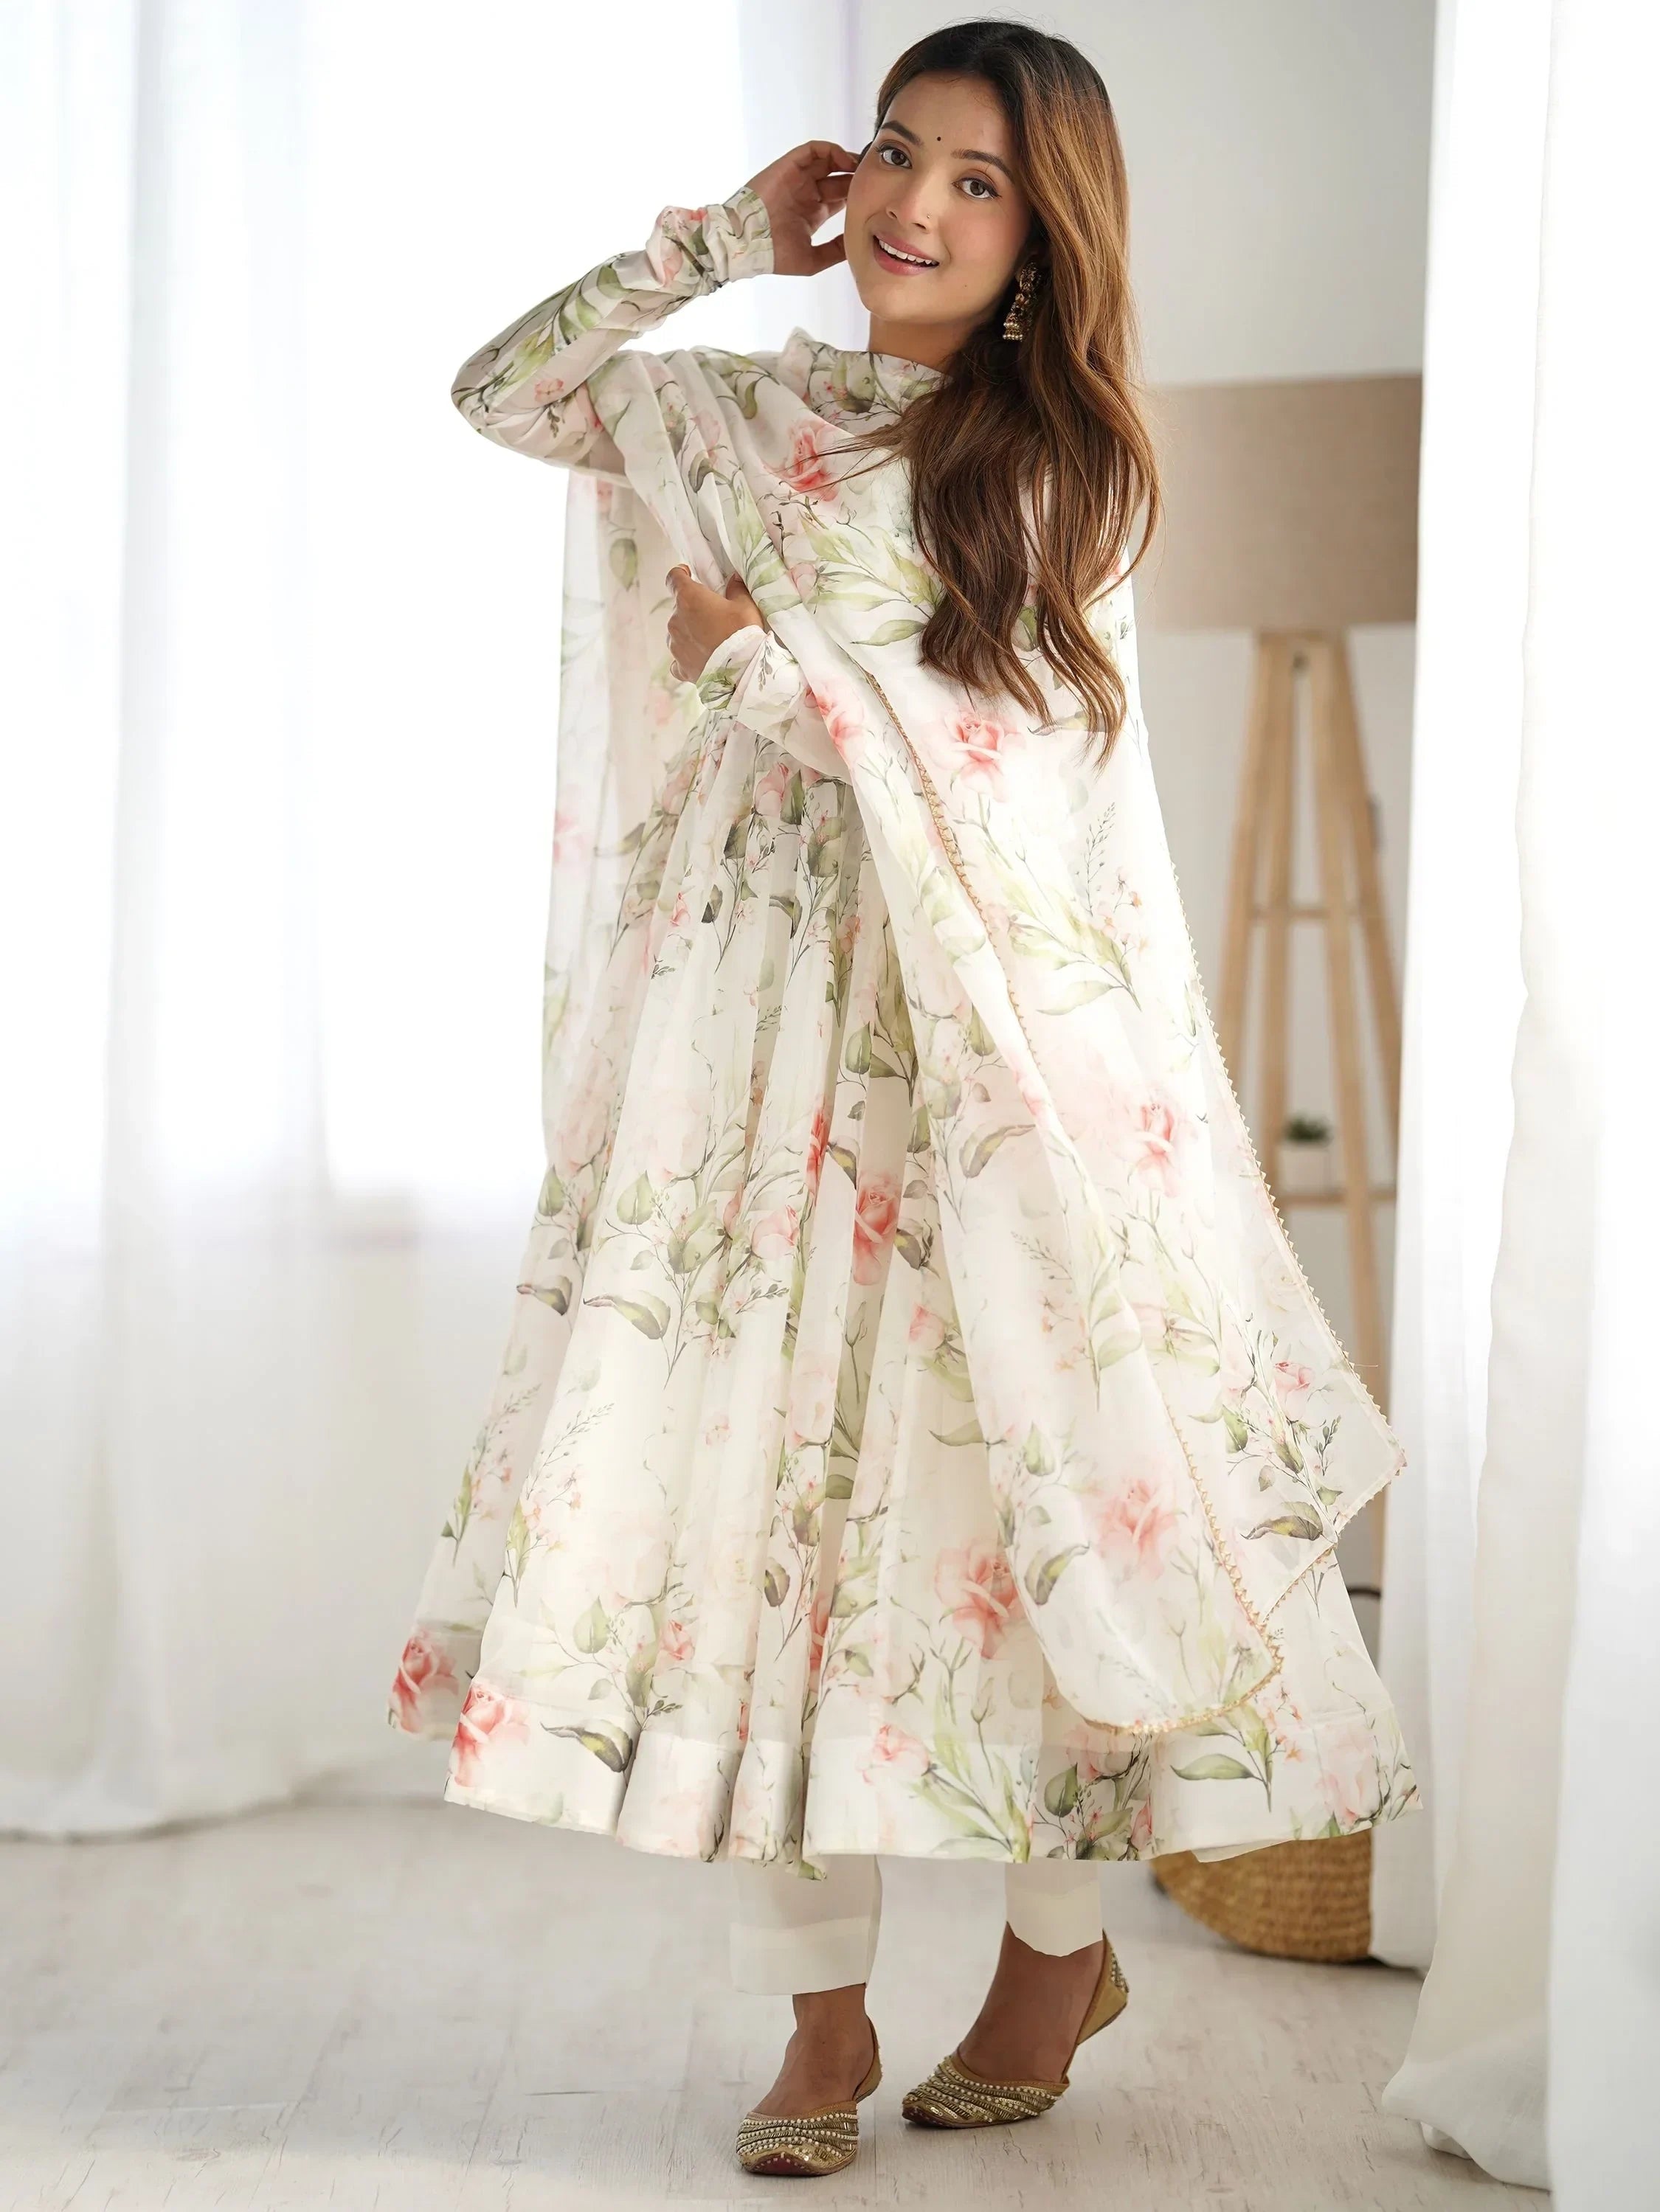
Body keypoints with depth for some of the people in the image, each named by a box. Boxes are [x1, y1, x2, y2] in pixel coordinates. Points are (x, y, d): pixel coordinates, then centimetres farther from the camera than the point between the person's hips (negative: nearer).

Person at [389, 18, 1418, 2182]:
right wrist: (720, 237, 11)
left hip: (968, 1025, -3)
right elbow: (500, 390, 17)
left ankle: (1056, 1941, 20)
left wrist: (744, 651, 1)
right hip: (749, 1010, 4)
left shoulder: (1059, 459, 0)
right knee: (755, 1454, -1)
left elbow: (968, 742, -8)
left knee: (997, 1465, -1)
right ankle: (822, 2011, 9)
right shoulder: (760, 408, 13)